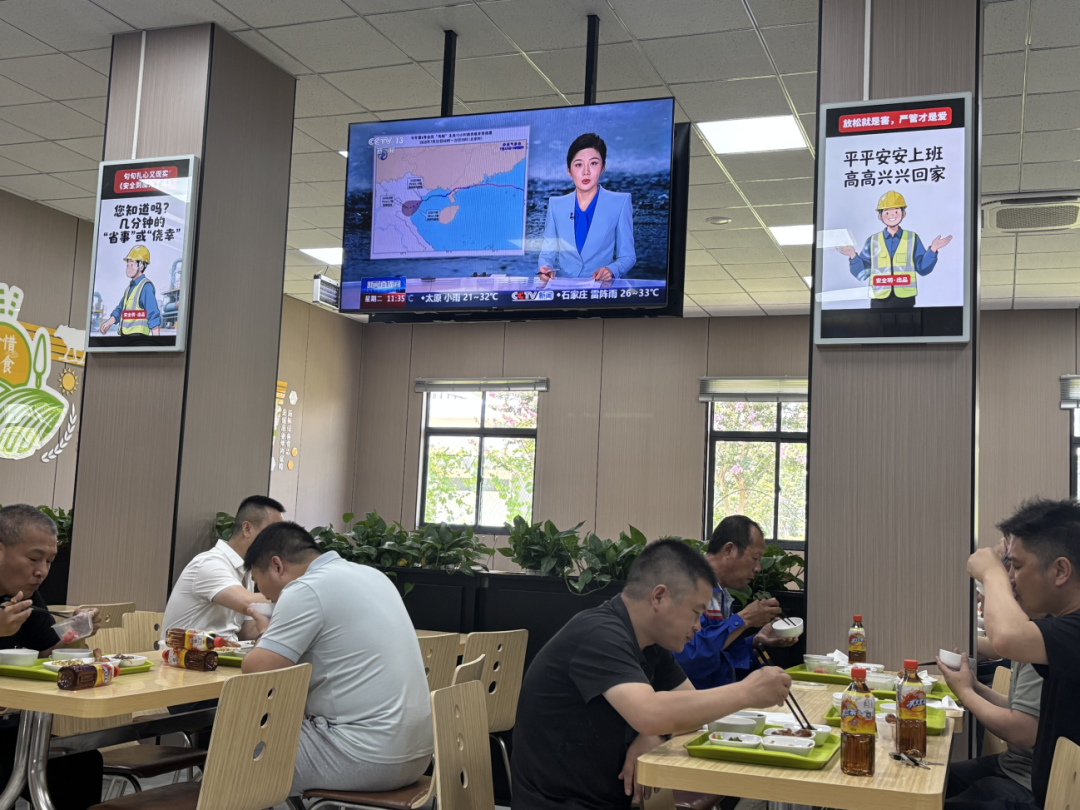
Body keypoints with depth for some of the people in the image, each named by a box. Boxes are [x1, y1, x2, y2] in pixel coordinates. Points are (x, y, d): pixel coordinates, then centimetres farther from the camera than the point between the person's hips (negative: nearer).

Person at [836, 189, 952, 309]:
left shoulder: (912, 239, 7)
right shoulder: (872, 241, 7)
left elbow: (923, 269, 3)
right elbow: (862, 273, 4)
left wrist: (932, 250, -10)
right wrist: (853, 256, -11)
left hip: (905, 299, 0)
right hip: (879, 300, 0)